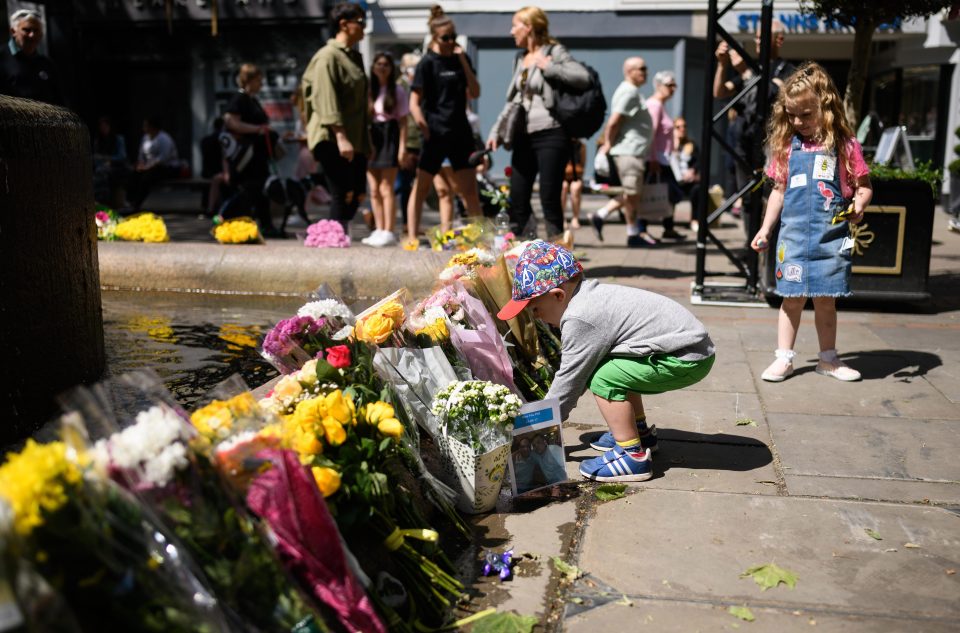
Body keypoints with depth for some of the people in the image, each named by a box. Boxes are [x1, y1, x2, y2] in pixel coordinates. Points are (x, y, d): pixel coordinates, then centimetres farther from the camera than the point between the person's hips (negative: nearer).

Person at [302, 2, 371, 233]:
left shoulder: (354, 57, 20)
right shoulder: (328, 56, -9)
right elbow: (327, 99, -18)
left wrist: (365, 139, 21)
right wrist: (341, 136, -26)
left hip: (354, 138, 9)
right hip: (332, 138, -9)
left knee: (357, 196, 7)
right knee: (343, 195, -11)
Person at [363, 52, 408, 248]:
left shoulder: (398, 90, 2)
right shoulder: (368, 90, 12)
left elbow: (403, 121, -1)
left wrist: (402, 146, -10)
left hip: (389, 137, -5)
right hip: (371, 137, 5)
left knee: (386, 189, -9)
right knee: (374, 190, 6)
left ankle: (389, 232, -6)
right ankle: (379, 231, 12)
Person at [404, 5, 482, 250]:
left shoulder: (461, 59, 9)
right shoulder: (427, 63, -6)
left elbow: (475, 93, 1)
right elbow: (414, 103, -8)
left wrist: (463, 60, -6)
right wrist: (425, 130, -20)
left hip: (460, 132, 4)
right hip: (436, 134, -4)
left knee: (469, 190, 6)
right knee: (421, 187, 3)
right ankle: (412, 238, 9)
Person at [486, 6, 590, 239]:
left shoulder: (554, 52, -4)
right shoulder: (520, 58, 17)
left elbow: (583, 78, -18)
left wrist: (548, 67, -15)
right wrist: (496, 131, 15)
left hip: (550, 134, -7)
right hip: (524, 137, 7)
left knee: (549, 198, -5)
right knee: (517, 199, 7)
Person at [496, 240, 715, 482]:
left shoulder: (580, 319, -20)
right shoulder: (590, 296, 10)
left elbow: (570, 379, -12)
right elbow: (575, 370, 18)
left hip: (688, 358, -11)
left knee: (604, 378, -16)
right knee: (615, 369, 24)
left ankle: (632, 455, -7)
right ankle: (640, 432, 33)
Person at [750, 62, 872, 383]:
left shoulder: (845, 145, -1)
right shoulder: (787, 146, 6)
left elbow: (863, 186, 5)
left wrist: (858, 205, -17)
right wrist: (765, 229, 10)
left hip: (831, 235, -1)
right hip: (794, 233, 1)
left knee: (825, 300, 8)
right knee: (793, 298, 4)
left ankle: (828, 359, 23)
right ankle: (784, 358, 15)